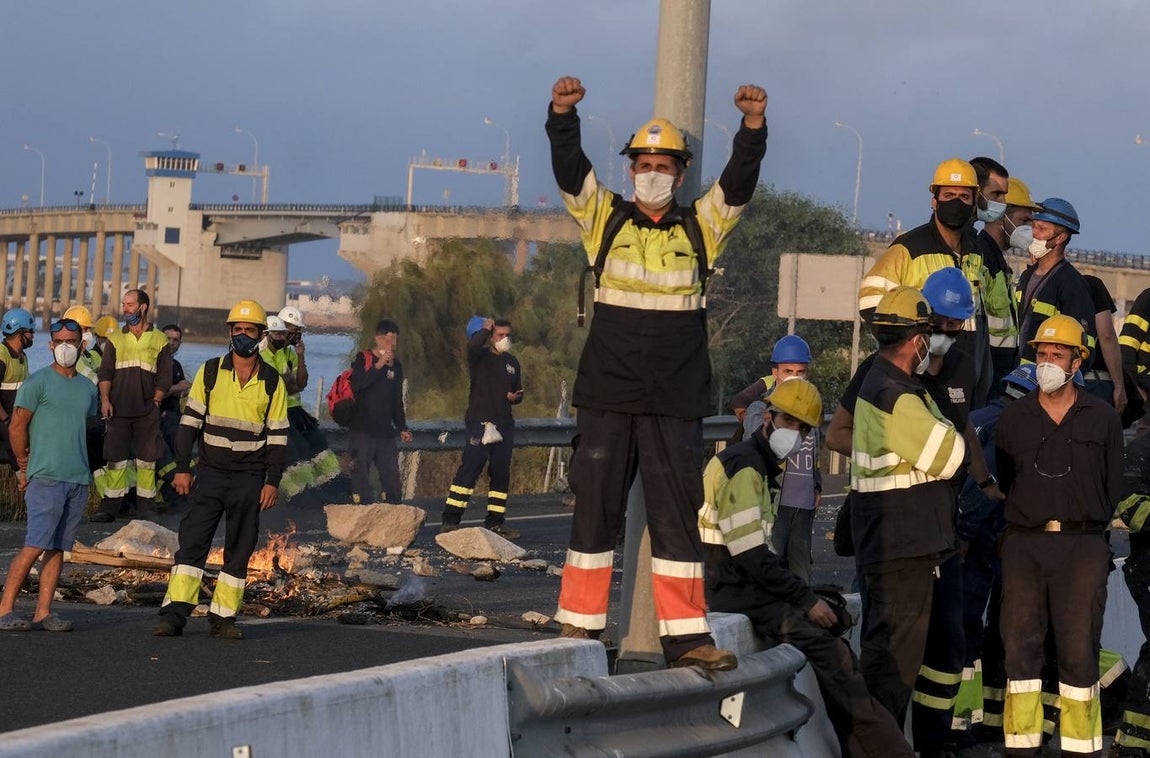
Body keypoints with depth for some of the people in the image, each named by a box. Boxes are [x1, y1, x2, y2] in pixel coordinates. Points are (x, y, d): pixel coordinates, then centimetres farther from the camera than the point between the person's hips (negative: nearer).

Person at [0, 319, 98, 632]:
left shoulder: (88, 388, 16)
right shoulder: (38, 382, -3)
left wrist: (81, 466, 13)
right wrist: (25, 466, 1)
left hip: (78, 478, 6)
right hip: (46, 477, -6)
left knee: (58, 548, 5)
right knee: (35, 546, -12)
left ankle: (43, 612, 7)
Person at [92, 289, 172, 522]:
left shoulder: (159, 341, 6)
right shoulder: (115, 339, 11)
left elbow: (164, 379, 5)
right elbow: (105, 373, 6)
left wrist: (154, 402, -3)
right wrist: (105, 399, -7)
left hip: (147, 412, -1)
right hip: (118, 410, 1)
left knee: (147, 459, 0)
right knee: (115, 458, 0)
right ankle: (111, 505, 3)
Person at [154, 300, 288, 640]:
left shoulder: (272, 382, 2)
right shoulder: (210, 372, 2)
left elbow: (277, 435, 3)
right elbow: (190, 421, 4)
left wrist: (273, 481, -3)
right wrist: (182, 468, -2)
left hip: (249, 480, 0)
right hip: (209, 473, 0)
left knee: (239, 550, 4)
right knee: (192, 542, -6)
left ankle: (223, 617, 10)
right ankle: (174, 614, -9)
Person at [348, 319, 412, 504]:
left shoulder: (396, 365, 15)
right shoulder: (363, 359, -2)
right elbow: (356, 385, -20)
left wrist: (402, 427, 17)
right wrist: (378, 366, -22)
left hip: (386, 431, 5)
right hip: (363, 429, -5)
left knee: (392, 475, 5)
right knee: (361, 473, -8)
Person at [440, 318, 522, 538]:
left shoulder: (512, 362, 18)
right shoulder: (481, 357, -1)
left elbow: (518, 391, 29)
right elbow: (473, 346, -26)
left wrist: (516, 397, 5)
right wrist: (485, 329, -9)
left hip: (505, 425, 7)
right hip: (480, 422, -7)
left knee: (501, 474, 7)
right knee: (469, 469, -14)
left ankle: (495, 522, 14)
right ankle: (450, 521, -16)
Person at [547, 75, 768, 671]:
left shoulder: (700, 229, 9)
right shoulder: (606, 221, 8)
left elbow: (739, 181, -3)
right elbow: (570, 171, -5)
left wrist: (754, 126, -19)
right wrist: (563, 115, -22)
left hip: (676, 403, 1)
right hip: (608, 396, 0)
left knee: (678, 512, 1)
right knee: (595, 507, 2)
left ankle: (685, 634, 3)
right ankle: (579, 626, 8)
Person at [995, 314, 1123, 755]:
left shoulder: (1102, 419, 7)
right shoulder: (1014, 418, 11)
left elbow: (1113, 486, 12)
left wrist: (1087, 526, 11)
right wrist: (1031, 519, 13)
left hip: (1082, 545, -2)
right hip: (1024, 544, 2)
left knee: (1080, 649, -4)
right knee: (1020, 645, -1)